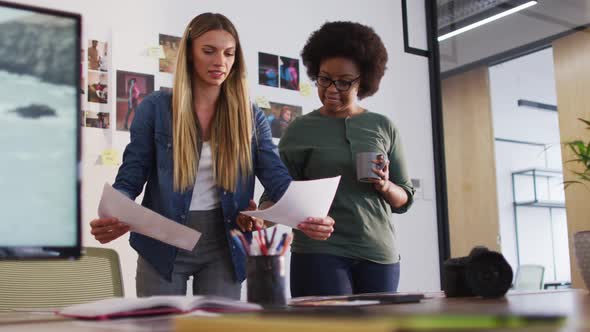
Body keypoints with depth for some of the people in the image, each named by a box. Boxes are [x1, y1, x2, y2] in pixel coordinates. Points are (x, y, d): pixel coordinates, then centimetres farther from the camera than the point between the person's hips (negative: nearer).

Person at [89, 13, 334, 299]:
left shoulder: (250, 117, 1)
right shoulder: (155, 107, -5)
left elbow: (278, 178, -7)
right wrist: (112, 218, -28)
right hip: (164, 244, -1)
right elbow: (130, 178, -5)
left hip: (223, 247, 2)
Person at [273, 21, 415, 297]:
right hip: (319, 252, -2)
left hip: (379, 254, 3)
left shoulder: (384, 128, 9)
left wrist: (384, 186, -10)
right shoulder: (300, 129, 3)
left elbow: (404, 199, 12)